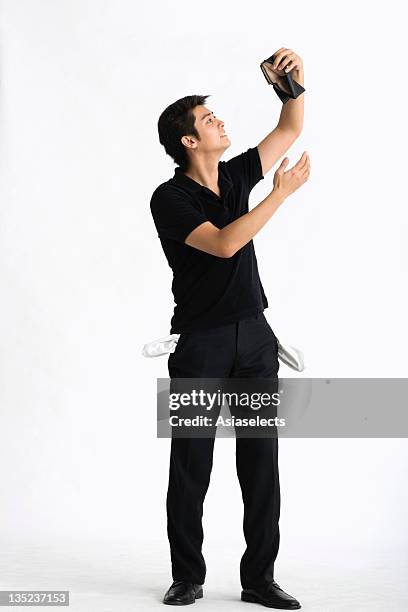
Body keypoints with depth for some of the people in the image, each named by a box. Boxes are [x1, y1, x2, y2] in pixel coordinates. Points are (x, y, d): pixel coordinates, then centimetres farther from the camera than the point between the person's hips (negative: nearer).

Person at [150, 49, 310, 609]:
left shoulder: (235, 176, 9)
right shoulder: (170, 198, -10)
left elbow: (289, 131, 17)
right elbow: (223, 244, -23)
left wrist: (297, 79, 0)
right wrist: (283, 193, -18)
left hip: (255, 337, 5)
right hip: (201, 344, -5)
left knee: (261, 462, 4)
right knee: (190, 465, 2)